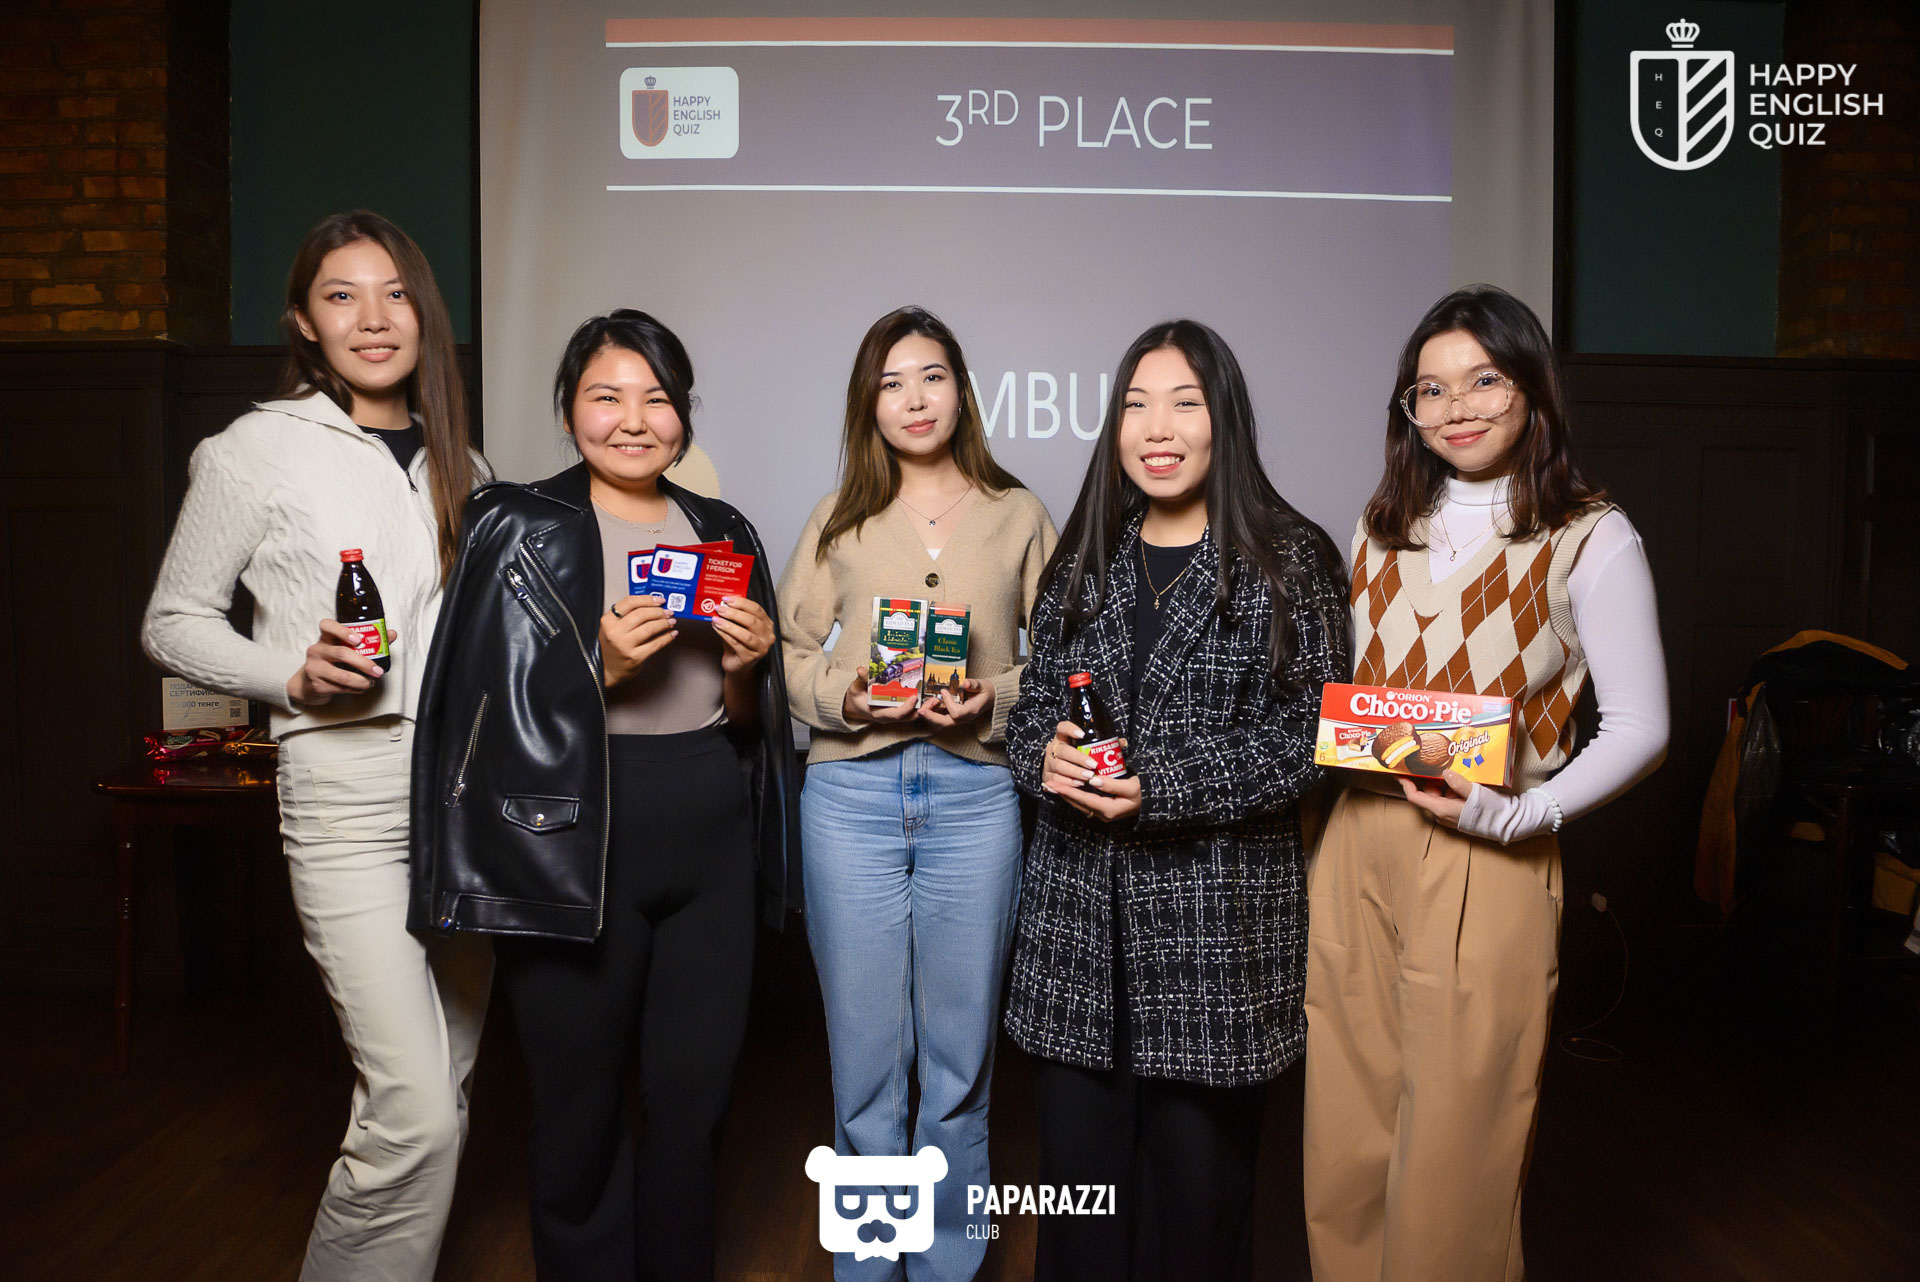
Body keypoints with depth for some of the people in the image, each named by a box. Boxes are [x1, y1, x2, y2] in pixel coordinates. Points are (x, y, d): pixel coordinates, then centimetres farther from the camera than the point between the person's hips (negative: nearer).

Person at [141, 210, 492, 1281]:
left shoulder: (459, 460, 14)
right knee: (414, 1110, -11)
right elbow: (173, 623, 3)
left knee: (445, 1091, 12)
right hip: (349, 792, -5)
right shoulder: (258, 450, -1)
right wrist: (293, 676, -13)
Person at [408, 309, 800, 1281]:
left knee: (694, 1102, 12)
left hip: (711, 844, 4)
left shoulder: (722, 534, 11)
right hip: (574, 845, -4)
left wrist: (744, 668, -6)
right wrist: (601, 668, -20)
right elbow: (491, 713, -7)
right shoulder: (521, 529, -3)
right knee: (581, 1113, 7)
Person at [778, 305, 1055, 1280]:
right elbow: (787, 650, 8)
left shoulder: (1018, 516, 9)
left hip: (974, 791, 0)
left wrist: (993, 700, -11)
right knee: (865, 1051, 8)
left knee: (960, 1054, 8)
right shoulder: (840, 518, 10)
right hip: (852, 794, 1)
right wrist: (845, 694, -10)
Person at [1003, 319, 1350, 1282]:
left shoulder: (1288, 561, -2)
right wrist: (1046, 754, -9)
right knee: (1075, 1170, 11)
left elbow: (1308, 734, -8)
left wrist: (1157, 787, -17)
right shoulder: (1084, 561, 11)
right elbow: (1032, 704, 14)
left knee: (1195, 1182, 8)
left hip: (1217, 920, -3)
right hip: (1078, 913, 4)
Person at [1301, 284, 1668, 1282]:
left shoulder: (1590, 539, -3)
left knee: (1452, 1155, 5)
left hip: (1487, 867, -4)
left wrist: (1520, 815, -18)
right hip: (1355, 852, 5)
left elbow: (1638, 729, -5)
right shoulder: (1384, 528, 12)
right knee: (1343, 1143, 12)